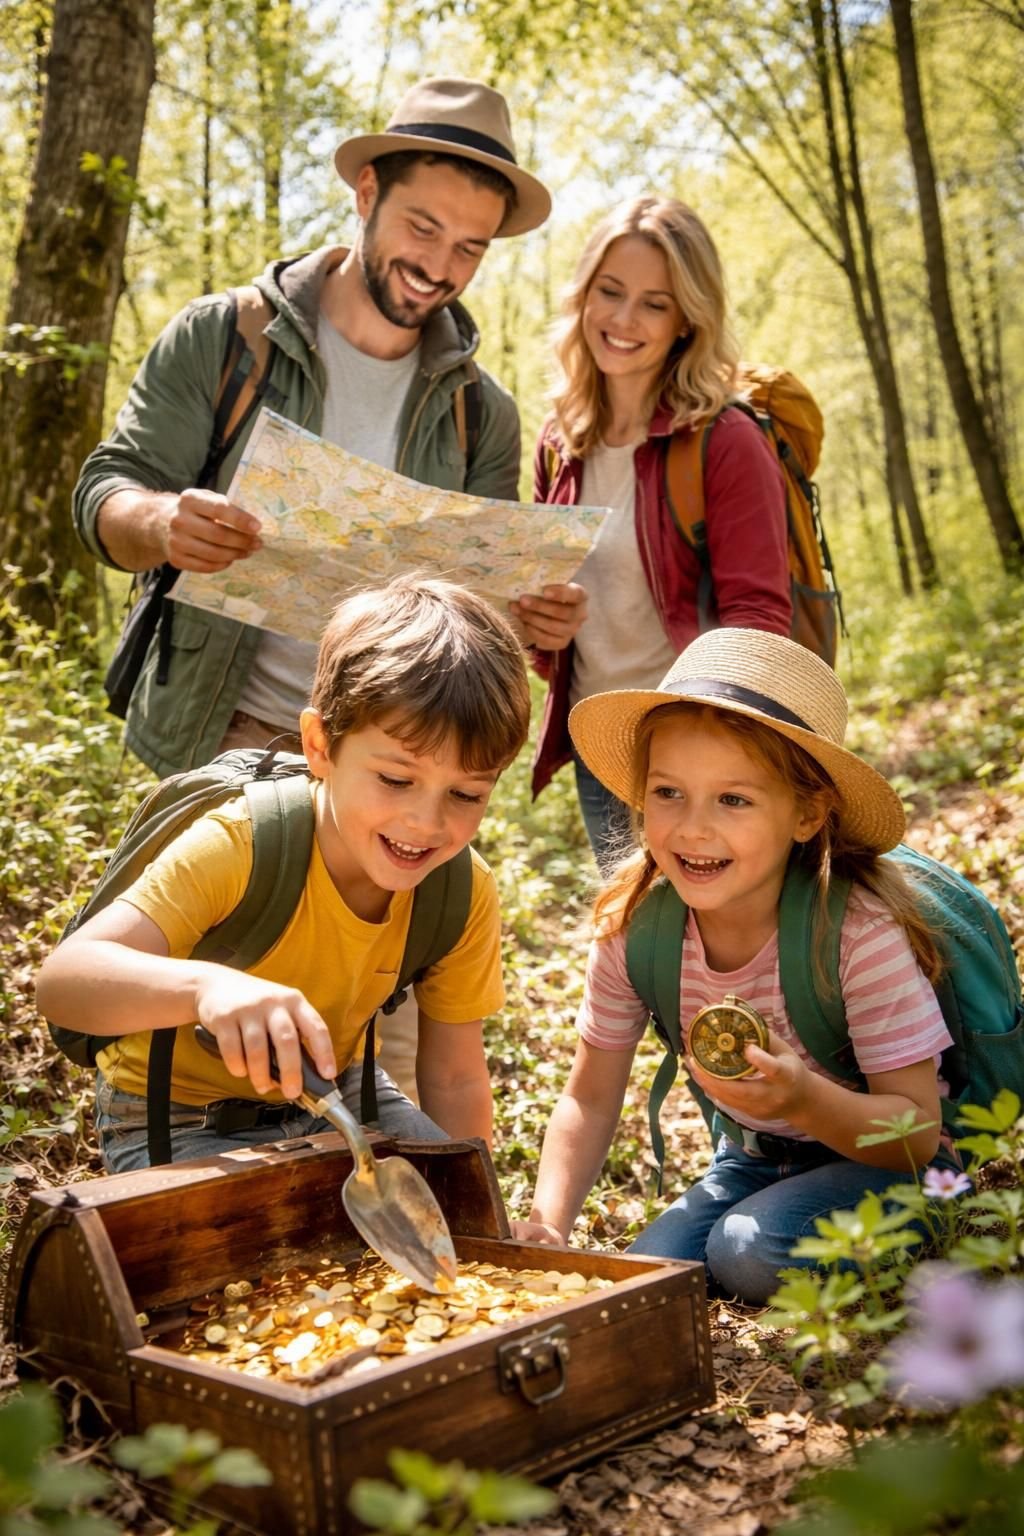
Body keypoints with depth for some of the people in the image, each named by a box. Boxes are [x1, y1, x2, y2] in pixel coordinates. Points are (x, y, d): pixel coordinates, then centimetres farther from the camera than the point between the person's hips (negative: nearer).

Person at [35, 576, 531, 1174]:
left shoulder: (465, 894, -17)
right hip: (182, 1121, -4)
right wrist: (206, 984, -62)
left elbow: (455, 1081, -6)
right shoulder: (237, 849, -32)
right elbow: (63, 979, -44)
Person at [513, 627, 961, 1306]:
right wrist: (545, 1225, -20)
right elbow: (590, 1099, -4)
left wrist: (804, 1100, -44)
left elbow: (918, 1134, -24)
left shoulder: (861, 931, -27)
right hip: (752, 1161, 4)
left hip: (878, 1163, -3)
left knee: (752, 1249, -28)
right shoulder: (633, 924, -15)